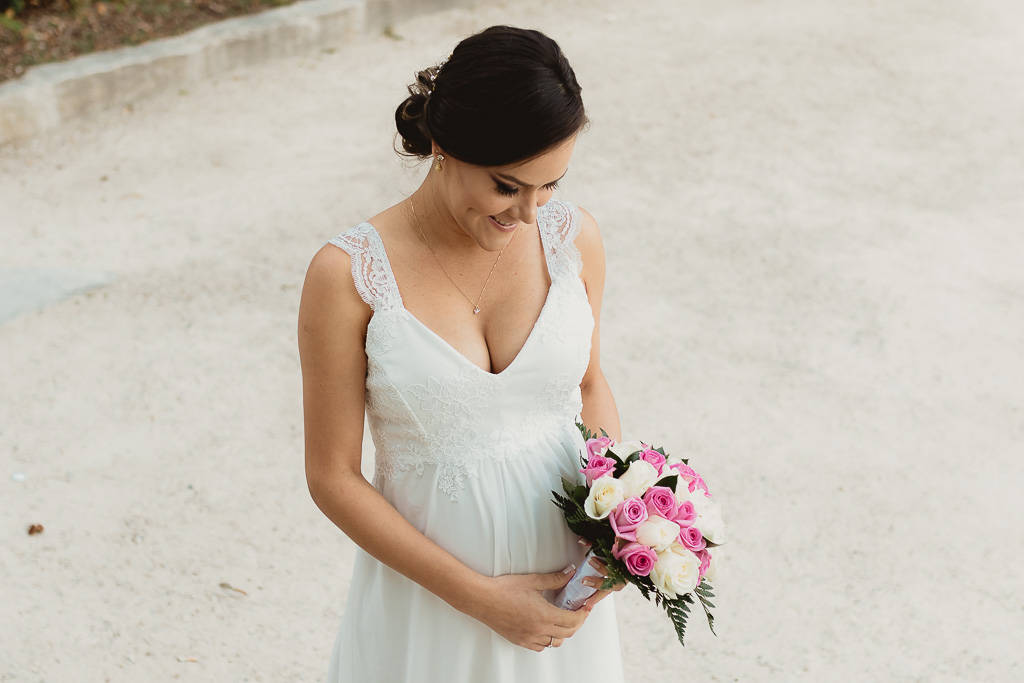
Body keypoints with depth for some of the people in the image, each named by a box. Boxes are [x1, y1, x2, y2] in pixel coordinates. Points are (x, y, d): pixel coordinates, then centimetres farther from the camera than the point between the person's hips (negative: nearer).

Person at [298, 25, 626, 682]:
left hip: (564, 585, 3)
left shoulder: (573, 237, -7)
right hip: (429, 591, -3)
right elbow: (334, 477, -12)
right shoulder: (348, 275, -17)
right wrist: (480, 597, -14)